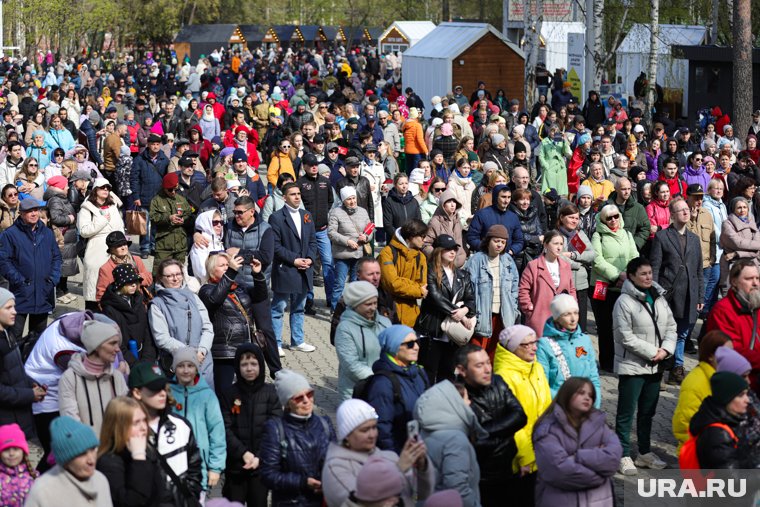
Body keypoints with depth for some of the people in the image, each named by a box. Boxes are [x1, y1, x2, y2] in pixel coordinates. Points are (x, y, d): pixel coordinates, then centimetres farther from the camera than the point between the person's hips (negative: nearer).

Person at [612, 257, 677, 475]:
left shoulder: (659, 298, 8)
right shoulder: (625, 302, -14)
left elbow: (671, 326, 9)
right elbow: (626, 337, -17)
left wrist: (666, 349, -8)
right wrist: (652, 352, -16)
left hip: (655, 366, 7)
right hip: (631, 365, -7)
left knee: (648, 411, 17)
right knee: (627, 413, 0)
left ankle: (644, 452, 28)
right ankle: (624, 455, 7)